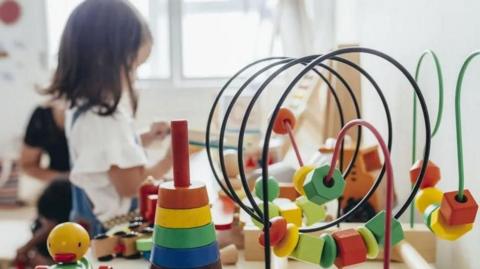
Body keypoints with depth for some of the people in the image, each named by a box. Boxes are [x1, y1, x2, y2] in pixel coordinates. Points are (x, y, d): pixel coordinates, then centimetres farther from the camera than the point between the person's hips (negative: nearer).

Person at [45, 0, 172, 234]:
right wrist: (169, 160, -10)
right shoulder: (106, 117, -28)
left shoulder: (83, 106, 2)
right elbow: (131, 186, -24)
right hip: (109, 228, -9)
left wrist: (144, 139, 11)